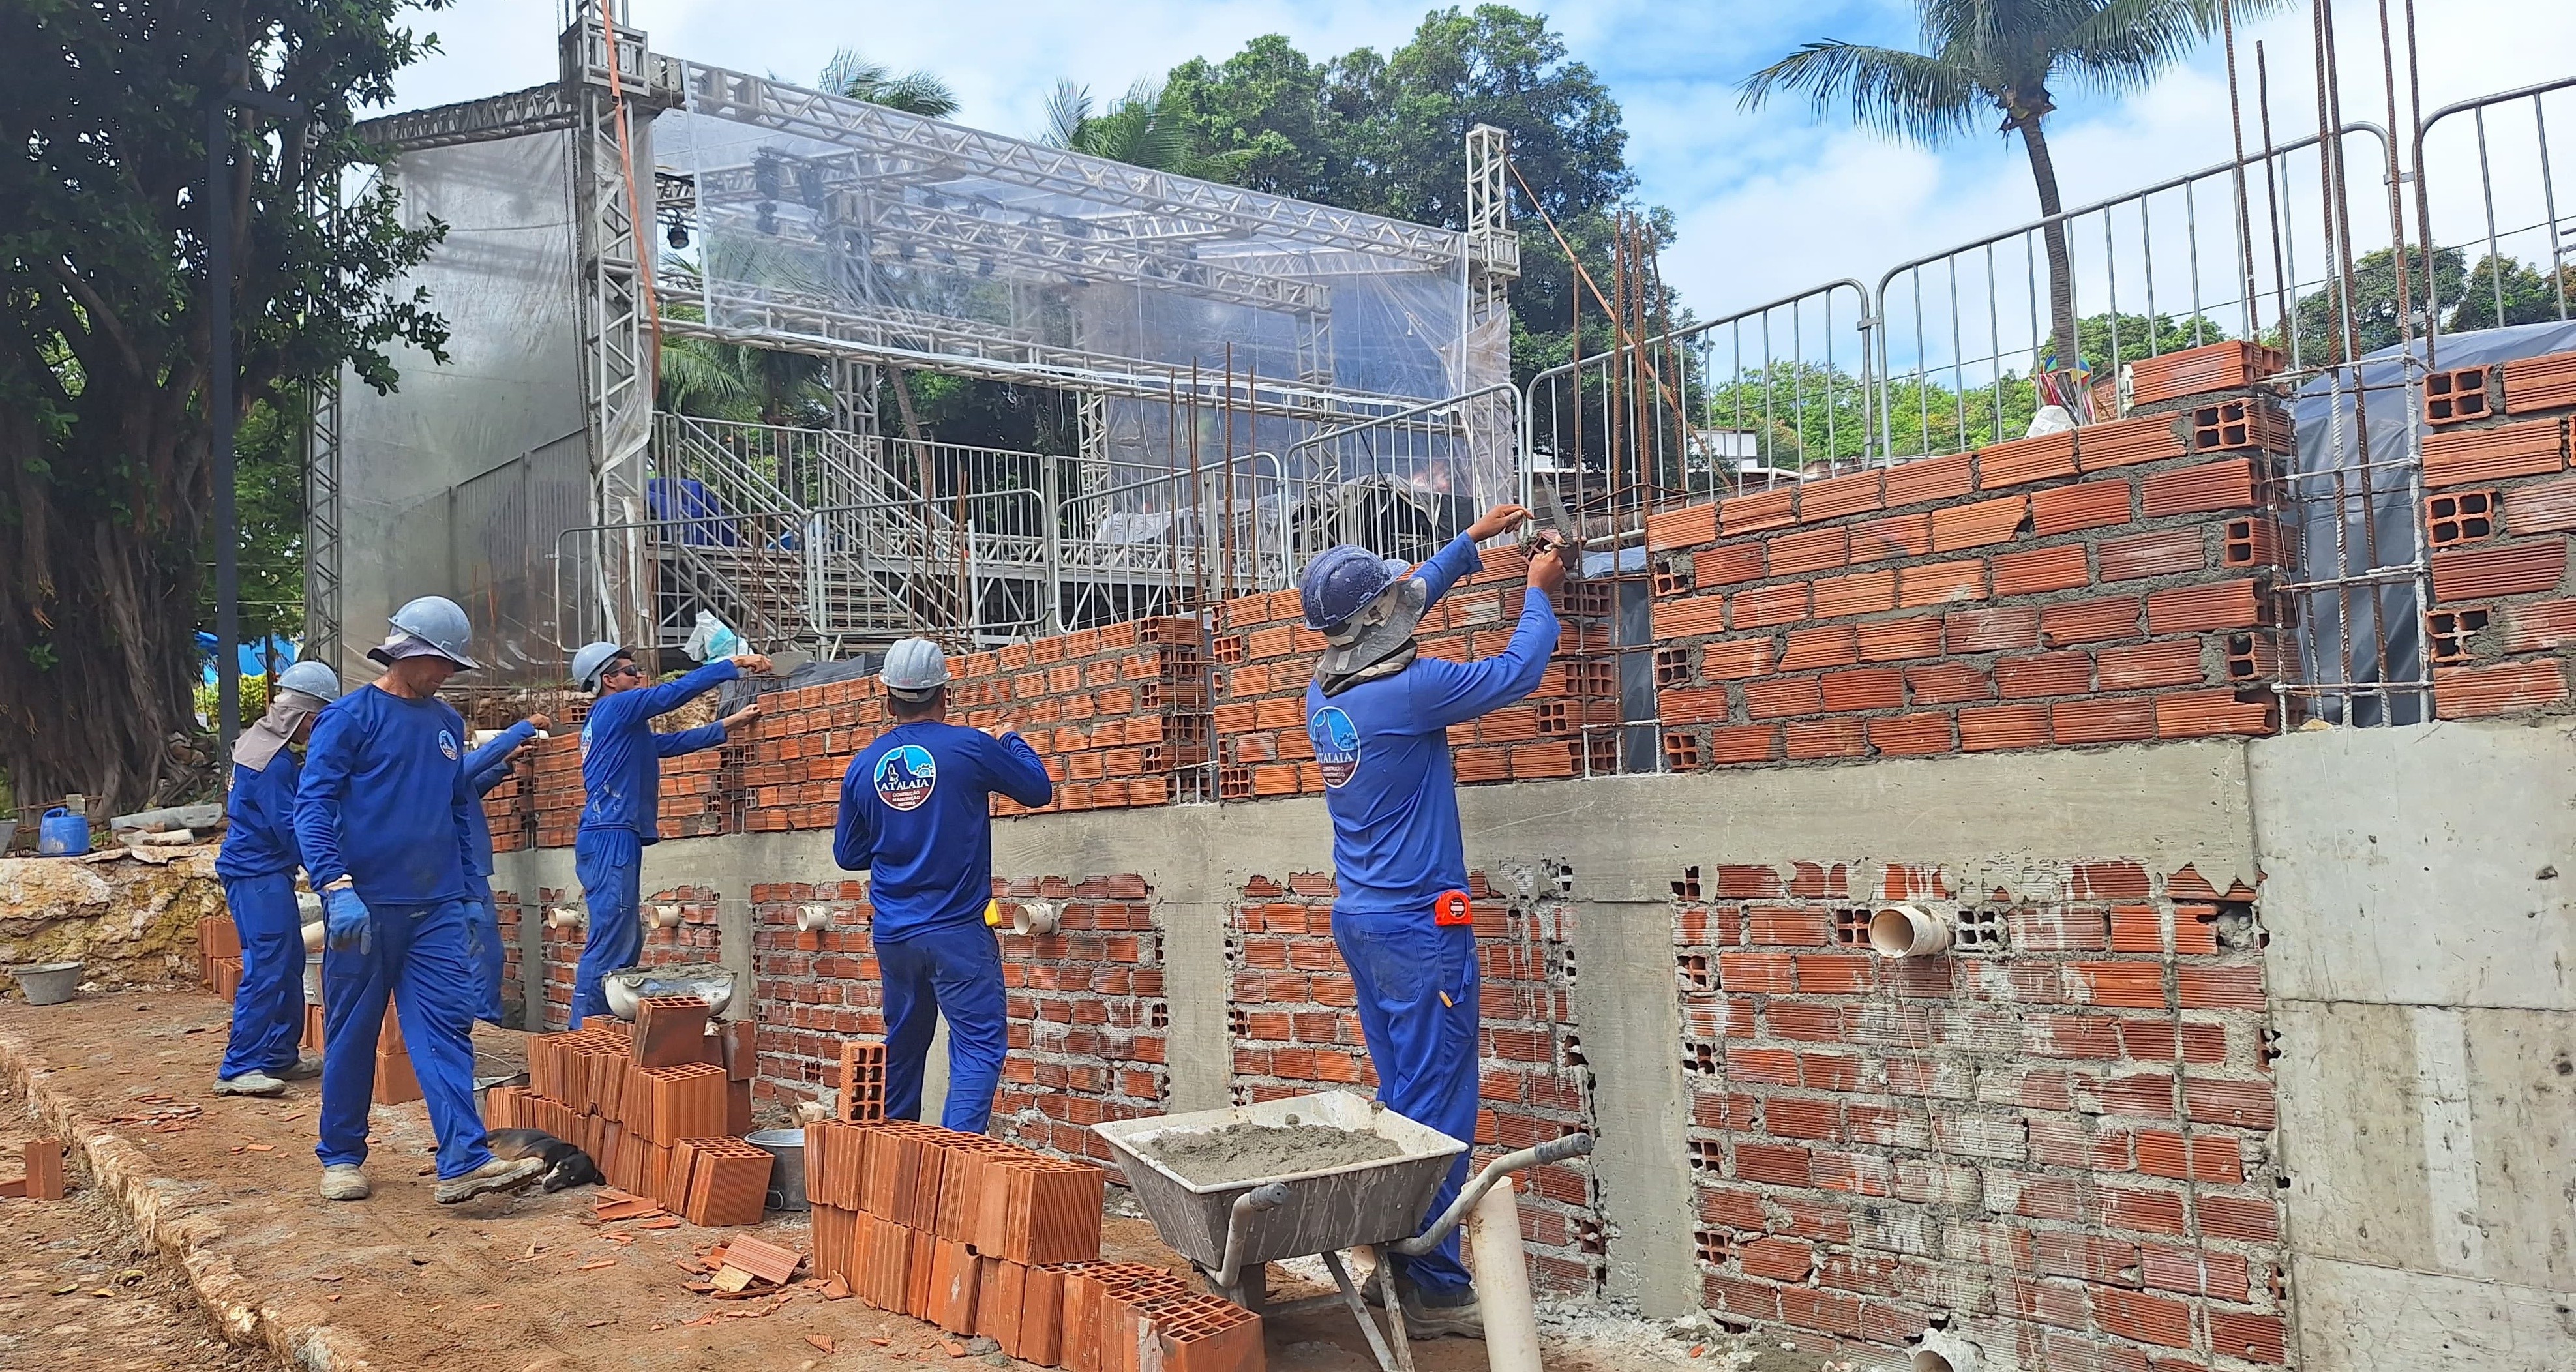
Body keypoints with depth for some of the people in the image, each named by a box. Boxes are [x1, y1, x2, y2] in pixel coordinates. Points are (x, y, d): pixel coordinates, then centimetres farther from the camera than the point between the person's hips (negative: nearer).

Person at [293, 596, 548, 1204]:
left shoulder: (447, 723, 14)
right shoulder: (351, 715, -3)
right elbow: (313, 804, -9)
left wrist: (470, 895, 18)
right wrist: (336, 888, -20)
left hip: (437, 909, 4)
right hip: (365, 906, -4)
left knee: (447, 1028, -4)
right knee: (352, 1034, 7)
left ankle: (464, 1161, -9)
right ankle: (341, 1157, 22)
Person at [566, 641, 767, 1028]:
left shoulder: (623, 728, 25)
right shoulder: (615, 707, -3)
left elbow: (675, 742, 27)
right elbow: (674, 692, -8)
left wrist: (730, 724, 26)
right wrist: (734, 663, -2)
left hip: (611, 839, 10)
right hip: (611, 838, -10)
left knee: (626, 942, 11)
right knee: (610, 944, -11)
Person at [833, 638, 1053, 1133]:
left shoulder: (863, 767, 3)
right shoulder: (969, 747, -11)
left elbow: (848, 854, 13)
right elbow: (1038, 789, 3)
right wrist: (1009, 740, 19)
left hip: (893, 935, 6)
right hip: (956, 930, -5)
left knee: (903, 1045, 19)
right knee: (979, 1043, -3)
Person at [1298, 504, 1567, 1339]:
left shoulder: (1324, 693, 6)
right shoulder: (1405, 691, -19)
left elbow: (1398, 607, 22)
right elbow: (1517, 673, -8)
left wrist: (1473, 543, 27)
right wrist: (1540, 593, 9)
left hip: (1359, 919, 9)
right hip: (1418, 926, -9)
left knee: (1401, 1100, 15)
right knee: (1436, 1113, -3)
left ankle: (1397, 1266, 20)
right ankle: (1436, 1291, 2)